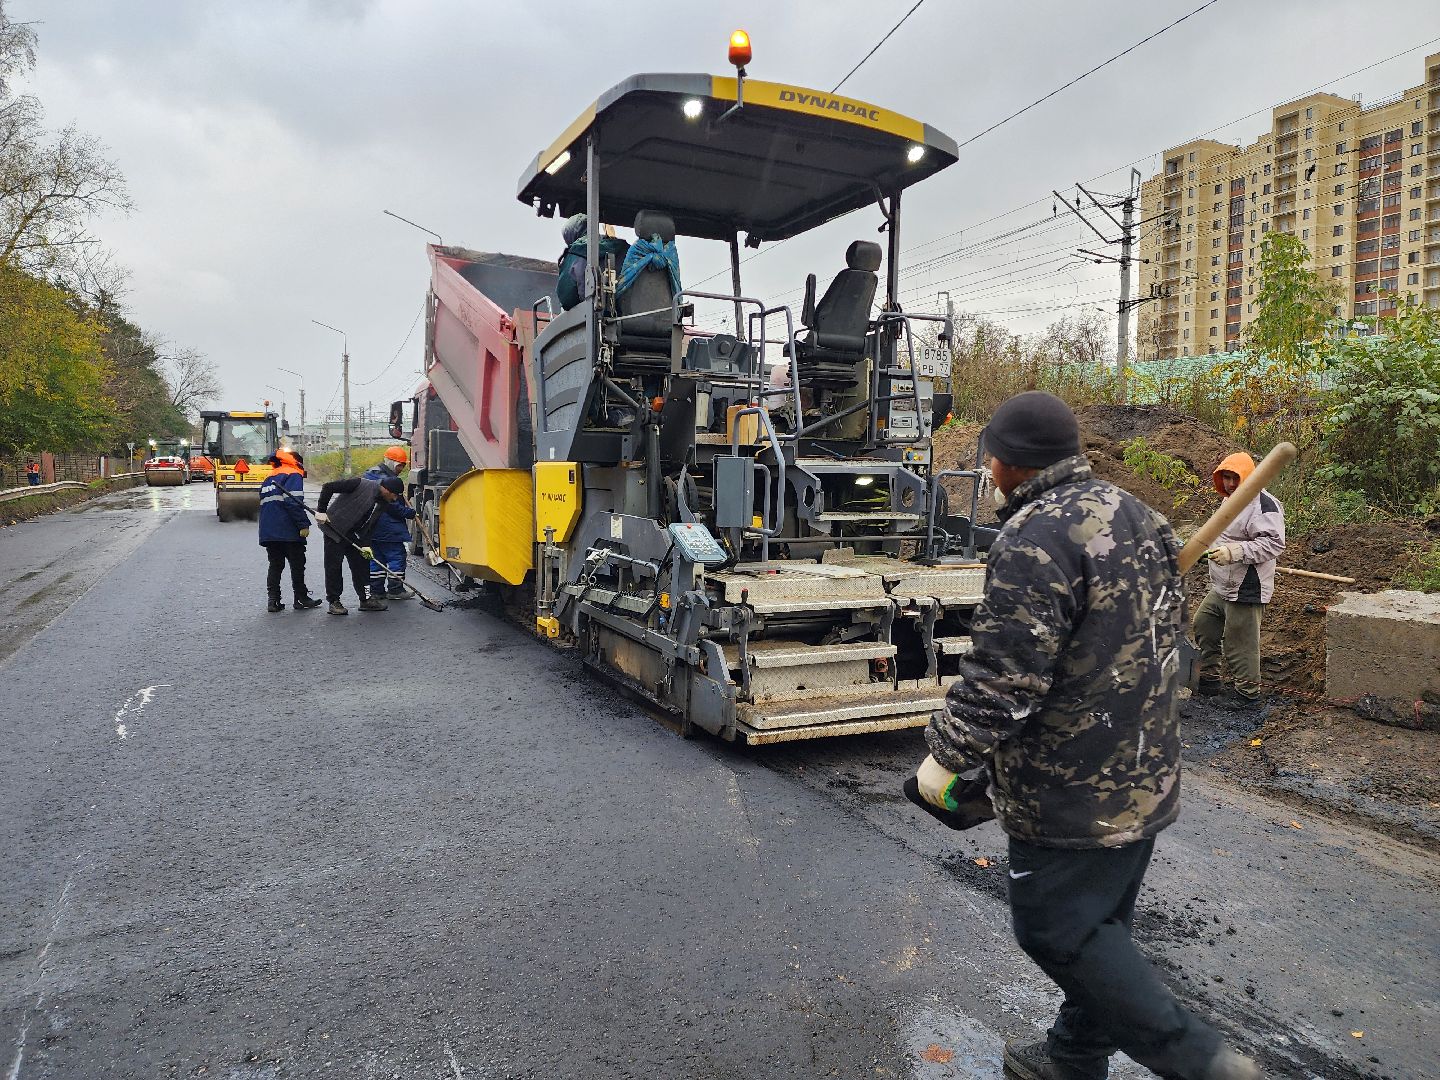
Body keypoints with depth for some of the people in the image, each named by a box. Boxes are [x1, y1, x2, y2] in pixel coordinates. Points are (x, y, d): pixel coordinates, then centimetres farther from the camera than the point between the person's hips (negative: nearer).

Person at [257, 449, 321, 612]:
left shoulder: (269, 478, 22)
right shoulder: (293, 475, -4)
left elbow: (264, 504, 23)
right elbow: (294, 502, -17)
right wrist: (304, 525, -18)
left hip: (268, 532, 7)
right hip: (289, 532, -7)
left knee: (275, 565, 11)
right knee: (297, 565, 4)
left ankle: (273, 600, 6)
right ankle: (300, 599, 10)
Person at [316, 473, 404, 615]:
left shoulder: (383, 503, 2)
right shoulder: (360, 484, -20)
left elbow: (371, 525, 6)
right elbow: (328, 487, -19)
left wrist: (365, 544, -5)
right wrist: (321, 511, -19)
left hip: (355, 537, 7)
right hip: (334, 530, -7)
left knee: (362, 564, 8)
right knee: (333, 566, -1)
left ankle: (366, 598, 16)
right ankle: (334, 601, 9)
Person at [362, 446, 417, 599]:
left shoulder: (369, 474, 14)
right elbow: (393, 506, -22)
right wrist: (410, 512, -11)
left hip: (372, 527, 10)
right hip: (388, 528, -10)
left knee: (376, 558, 14)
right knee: (396, 557, -2)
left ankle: (377, 589, 18)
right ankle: (395, 589, 0)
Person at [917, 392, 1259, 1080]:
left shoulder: (1034, 539, -22)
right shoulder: (1136, 516, 8)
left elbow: (1002, 678, -25)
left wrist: (945, 756, -13)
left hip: (1072, 790, -9)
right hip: (1147, 776, 10)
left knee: (1056, 931, 5)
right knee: (1099, 924, 20)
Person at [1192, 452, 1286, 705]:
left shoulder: (1263, 504, -18)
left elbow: (1274, 543, -27)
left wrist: (1234, 552, -33)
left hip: (1245, 591, -11)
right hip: (1221, 589, 11)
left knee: (1239, 644, -2)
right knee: (1202, 626, 19)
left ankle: (1247, 693, 15)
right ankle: (1210, 681, 32)